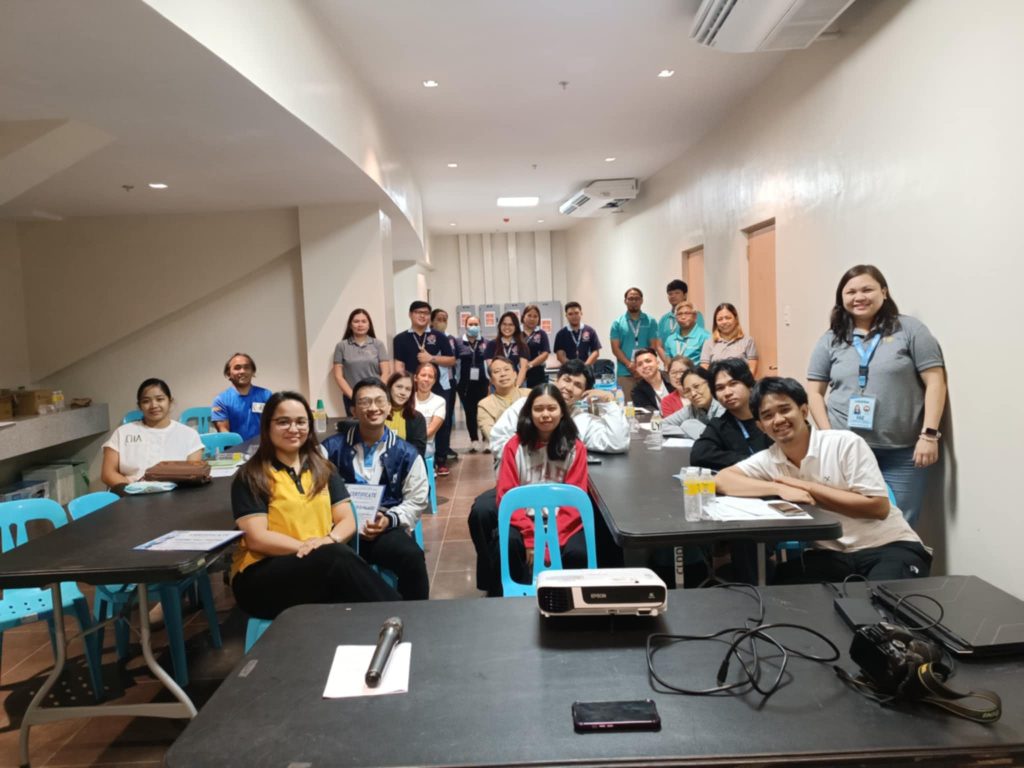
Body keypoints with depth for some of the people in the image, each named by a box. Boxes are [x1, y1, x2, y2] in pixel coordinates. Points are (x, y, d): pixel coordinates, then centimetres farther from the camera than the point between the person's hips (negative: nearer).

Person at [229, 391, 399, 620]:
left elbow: (347, 520, 9)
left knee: (340, 557, -34)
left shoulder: (323, 469, 16)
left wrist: (329, 540, -14)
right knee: (338, 558, -33)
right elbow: (256, 539, -8)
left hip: (323, 566, 4)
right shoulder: (250, 477, 1)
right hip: (261, 577, -3)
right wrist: (307, 547, -21)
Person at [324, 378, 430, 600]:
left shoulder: (406, 453, 10)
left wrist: (389, 520, -8)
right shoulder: (332, 448, 9)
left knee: (412, 557, -31)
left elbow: (417, 500, 10)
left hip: (386, 530, 1)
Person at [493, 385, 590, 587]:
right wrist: (530, 537, -19)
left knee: (577, 553, -29)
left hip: (563, 522, 0)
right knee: (507, 544, -31)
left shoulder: (575, 447, -1)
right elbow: (507, 495, -4)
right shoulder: (515, 446, -2)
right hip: (525, 519, 0)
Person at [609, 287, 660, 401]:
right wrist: (629, 365, -13)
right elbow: (615, 348, 1)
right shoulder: (617, 323, 7)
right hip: (625, 372, 0)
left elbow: (653, 347, 3)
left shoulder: (650, 321, 7)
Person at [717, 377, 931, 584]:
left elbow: (878, 507, -13)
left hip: (889, 547, -3)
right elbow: (722, 480, -12)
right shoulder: (768, 460, 0)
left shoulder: (846, 443, -10)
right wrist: (779, 489, -21)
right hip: (831, 555, 4)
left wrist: (808, 487, -16)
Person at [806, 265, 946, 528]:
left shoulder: (909, 330, 1)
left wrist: (929, 435, -9)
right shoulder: (831, 340, 8)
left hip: (901, 453, -1)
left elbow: (935, 381, -2)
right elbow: (814, 391, 8)